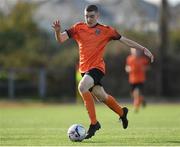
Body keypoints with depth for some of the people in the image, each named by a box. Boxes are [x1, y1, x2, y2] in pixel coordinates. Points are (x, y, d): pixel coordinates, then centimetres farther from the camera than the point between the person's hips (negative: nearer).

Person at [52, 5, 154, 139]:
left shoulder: (105, 30, -1)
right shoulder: (78, 28, 6)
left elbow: (124, 40, 4)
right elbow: (61, 39, -2)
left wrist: (143, 49, 2)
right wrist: (58, 31, -25)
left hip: (97, 67, -5)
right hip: (85, 68, 5)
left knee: (82, 87, -29)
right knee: (102, 97, 15)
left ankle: (94, 123, -22)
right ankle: (122, 112, 45)